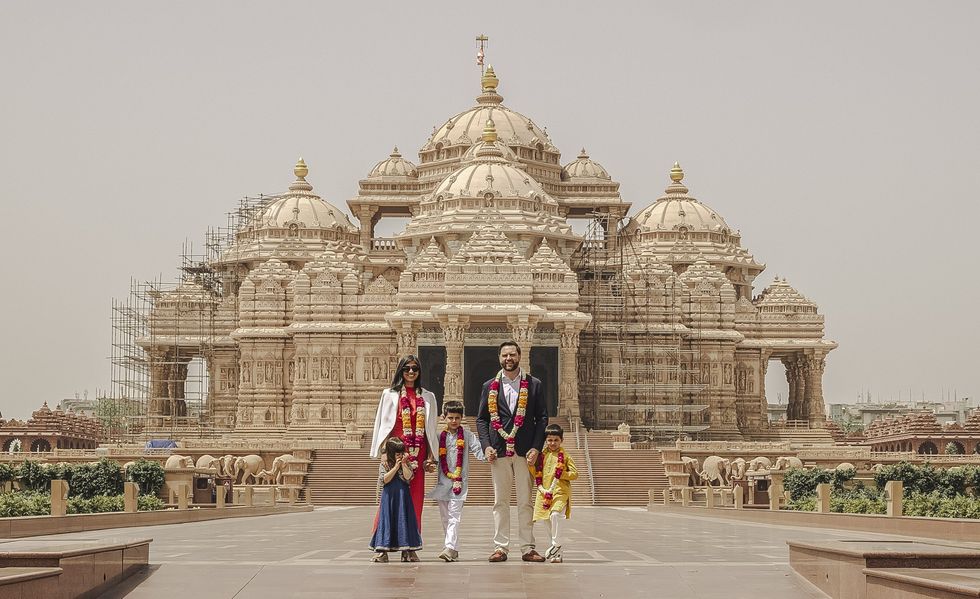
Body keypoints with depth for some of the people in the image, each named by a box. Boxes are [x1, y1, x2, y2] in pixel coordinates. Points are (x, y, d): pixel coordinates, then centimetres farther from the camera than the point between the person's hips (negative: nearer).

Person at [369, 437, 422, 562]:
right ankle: (382, 551, -1)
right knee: (387, 521, -3)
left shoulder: (407, 463, 5)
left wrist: (403, 464, -15)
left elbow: (408, 477, -9)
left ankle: (407, 551, 4)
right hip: (389, 497, -1)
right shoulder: (384, 464, 1)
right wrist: (396, 467, -13)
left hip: (403, 497, 1)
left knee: (404, 521, 0)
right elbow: (384, 479, -11)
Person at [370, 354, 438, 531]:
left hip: (418, 453, 2)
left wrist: (431, 456, 7)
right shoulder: (390, 394, 8)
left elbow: (431, 429, 13)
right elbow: (383, 424, 5)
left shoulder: (428, 397, 14)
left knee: (415, 497, 0)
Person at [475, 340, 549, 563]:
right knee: (500, 502, 3)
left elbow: (542, 418, 4)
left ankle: (527, 548, 4)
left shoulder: (534, 385, 7)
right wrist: (486, 445, -5)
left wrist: (536, 447, -6)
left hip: (524, 451, -1)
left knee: (525, 502, 1)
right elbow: (481, 419, 10)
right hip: (499, 452, 1)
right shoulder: (490, 386, 10)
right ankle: (500, 547, 5)